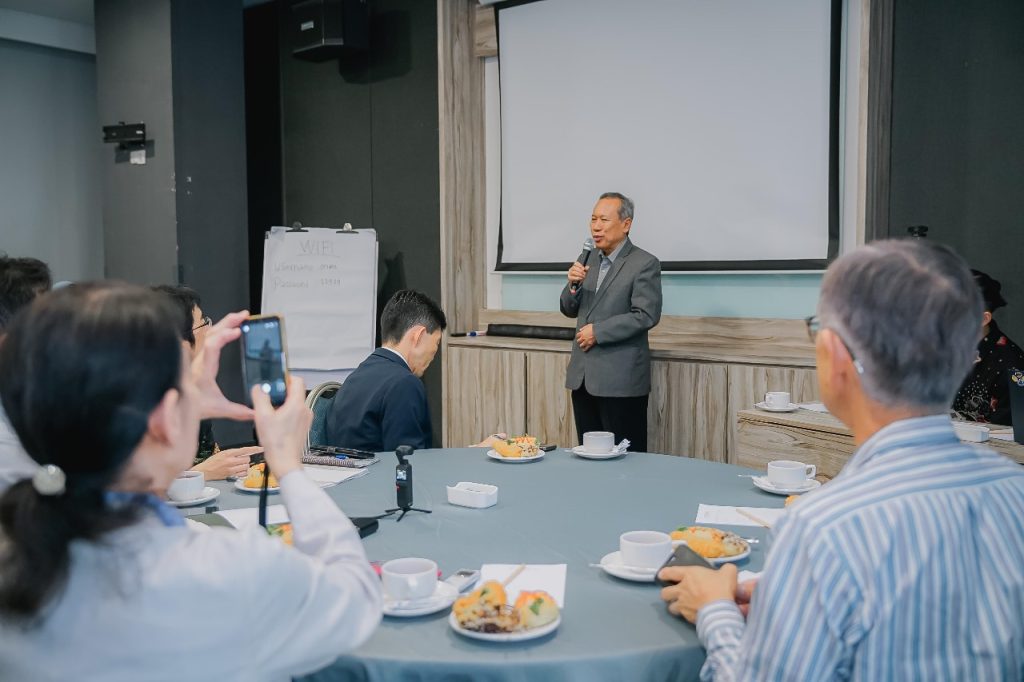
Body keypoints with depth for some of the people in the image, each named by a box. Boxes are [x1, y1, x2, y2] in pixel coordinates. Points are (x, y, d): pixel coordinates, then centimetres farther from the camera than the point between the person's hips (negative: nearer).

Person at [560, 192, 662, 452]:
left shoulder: (645, 264, -7)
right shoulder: (589, 261, 13)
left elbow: (646, 315, -16)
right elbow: (569, 310, 15)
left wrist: (598, 331, -16)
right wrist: (573, 284, -5)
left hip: (620, 381, -6)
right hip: (582, 376, 7)